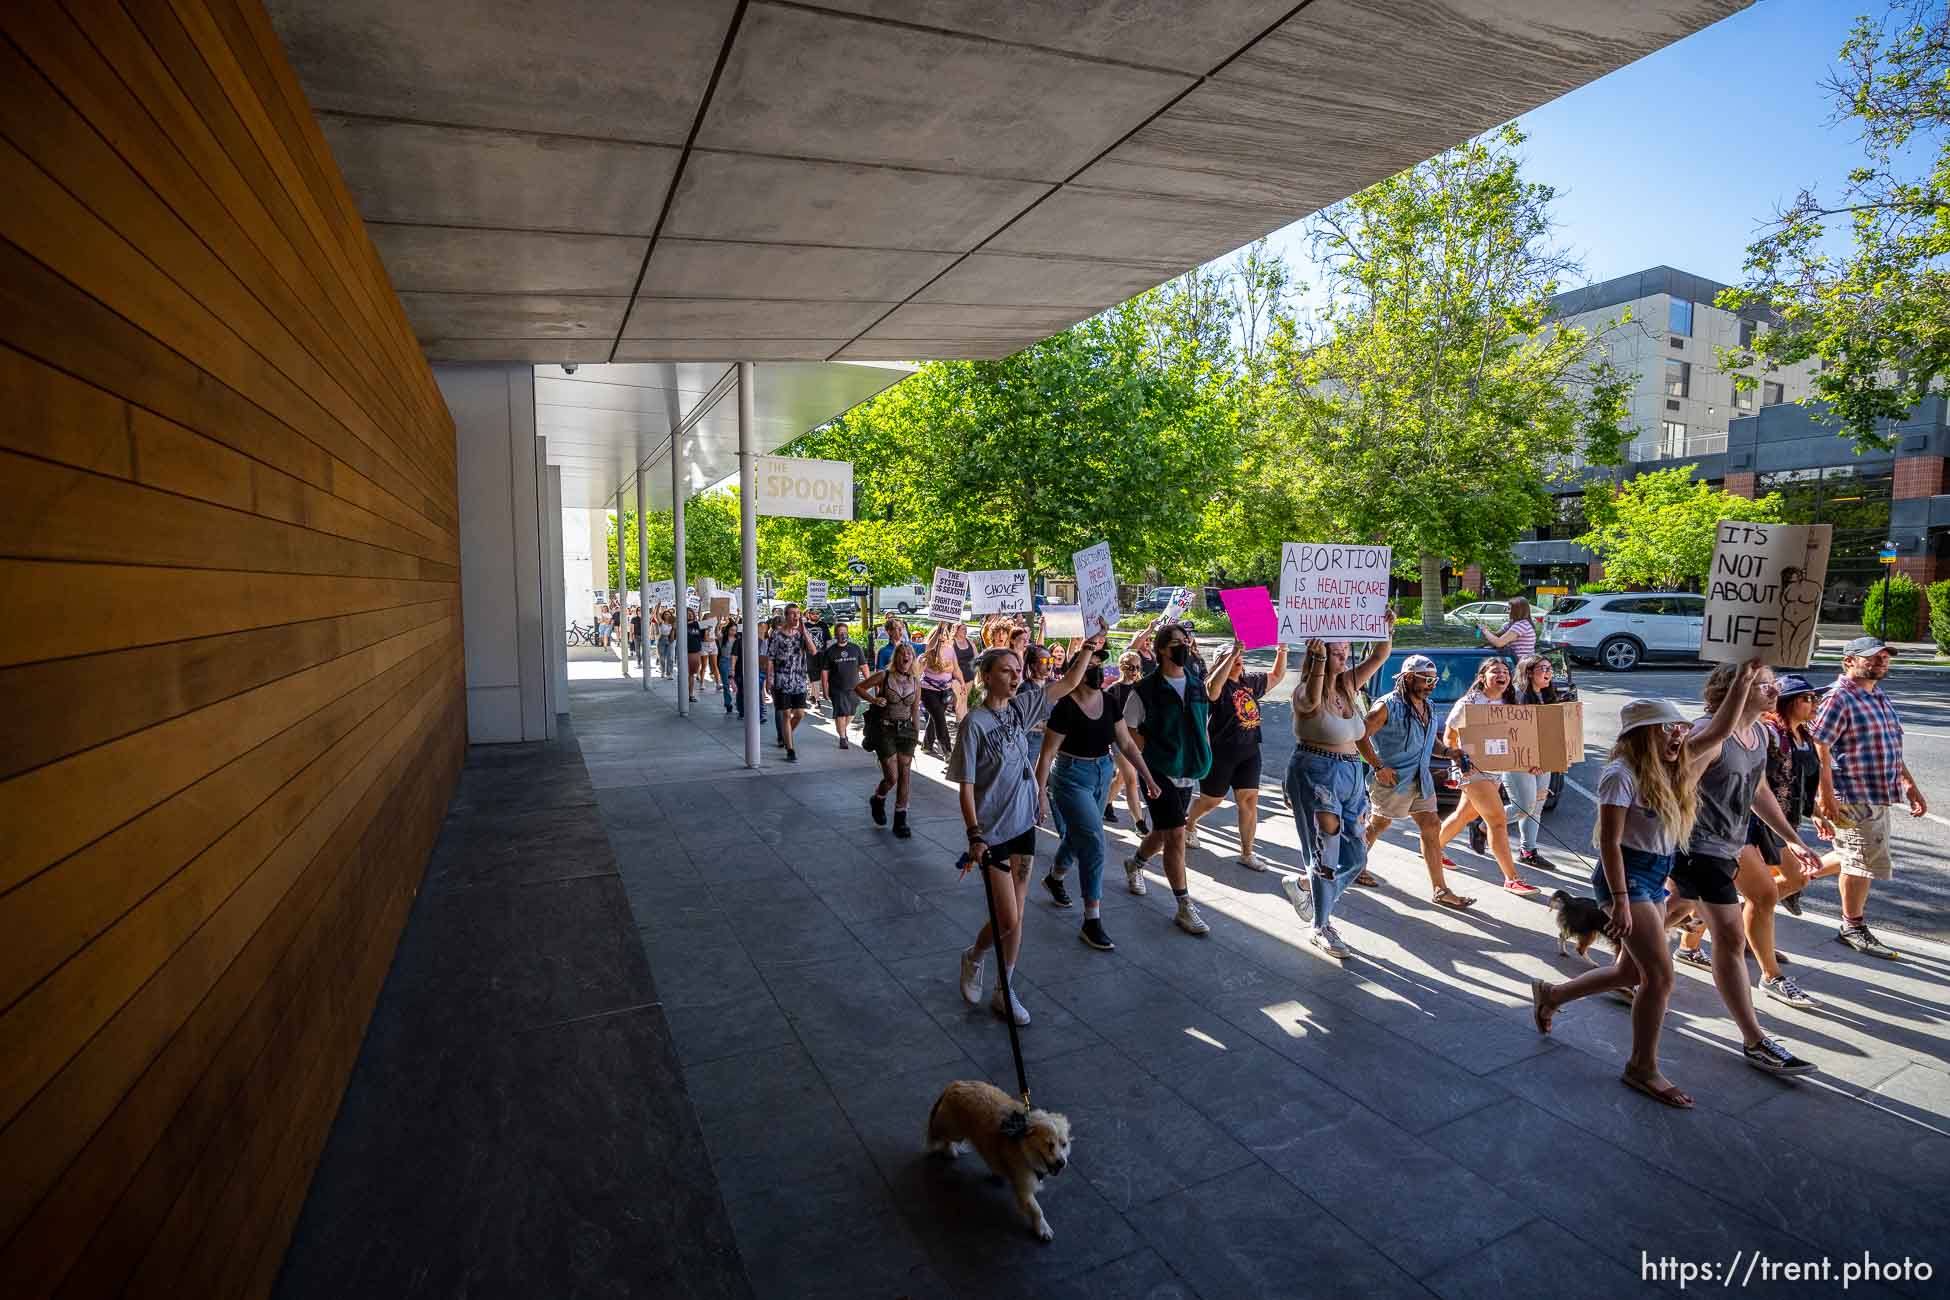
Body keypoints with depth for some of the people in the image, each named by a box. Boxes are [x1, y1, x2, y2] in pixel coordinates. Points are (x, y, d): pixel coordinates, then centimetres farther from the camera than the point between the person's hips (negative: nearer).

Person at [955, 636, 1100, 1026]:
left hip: (1023, 825, 6)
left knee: (1016, 916, 12)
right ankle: (972, 957, 27)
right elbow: (966, 786, -16)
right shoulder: (975, 723, -16)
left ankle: (1004, 991, 27)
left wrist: (1089, 647, -3)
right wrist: (975, 836, -22)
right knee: (1008, 921, -3)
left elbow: (1068, 683, 6)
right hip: (993, 832, -6)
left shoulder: (1020, 706, 1)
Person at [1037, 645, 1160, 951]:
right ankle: (1092, 922, -5)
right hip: (1071, 778, -7)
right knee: (1094, 843, -13)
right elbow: (1046, 754, -16)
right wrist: (1040, 794, -17)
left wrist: (1149, 778, 1)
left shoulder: (1109, 702, -2)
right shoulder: (1065, 708, -20)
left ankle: (1054, 878, 52)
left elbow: (1126, 744, 4)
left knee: (1079, 835, 22)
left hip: (1102, 775, 7)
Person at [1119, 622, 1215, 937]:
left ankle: (1135, 864, 47)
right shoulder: (1145, 689, -10)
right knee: (1175, 833, -10)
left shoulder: (1196, 682, 5)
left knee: (1163, 833, 17)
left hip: (1189, 773, 6)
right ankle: (1185, 907, -1)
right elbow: (1128, 730, -4)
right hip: (1159, 772, -6)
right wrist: (1154, 751, -10)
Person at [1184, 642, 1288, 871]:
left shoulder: (1251, 682, 8)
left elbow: (1277, 676, 20)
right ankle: (1189, 825, 42)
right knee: (1211, 799, 12)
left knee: (1249, 800, 2)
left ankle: (1247, 853, 11)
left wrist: (1281, 652, 5)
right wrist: (1231, 655, -38)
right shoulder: (1219, 685, -13)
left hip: (1249, 752, 6)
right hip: (1220, 753, -5)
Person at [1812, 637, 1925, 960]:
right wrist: (1826, 794, -24)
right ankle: (1853, 927, 13)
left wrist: (1910, 786, 21)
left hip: (1878, 795, 9)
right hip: (1854, 797, -9)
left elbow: (1891, 749, 24)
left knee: (1852, 857, 14)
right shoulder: (1839, 698, -15)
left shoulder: (1879, 697, 15)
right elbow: (1819, 747, -21)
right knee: (1866, 860, 0)